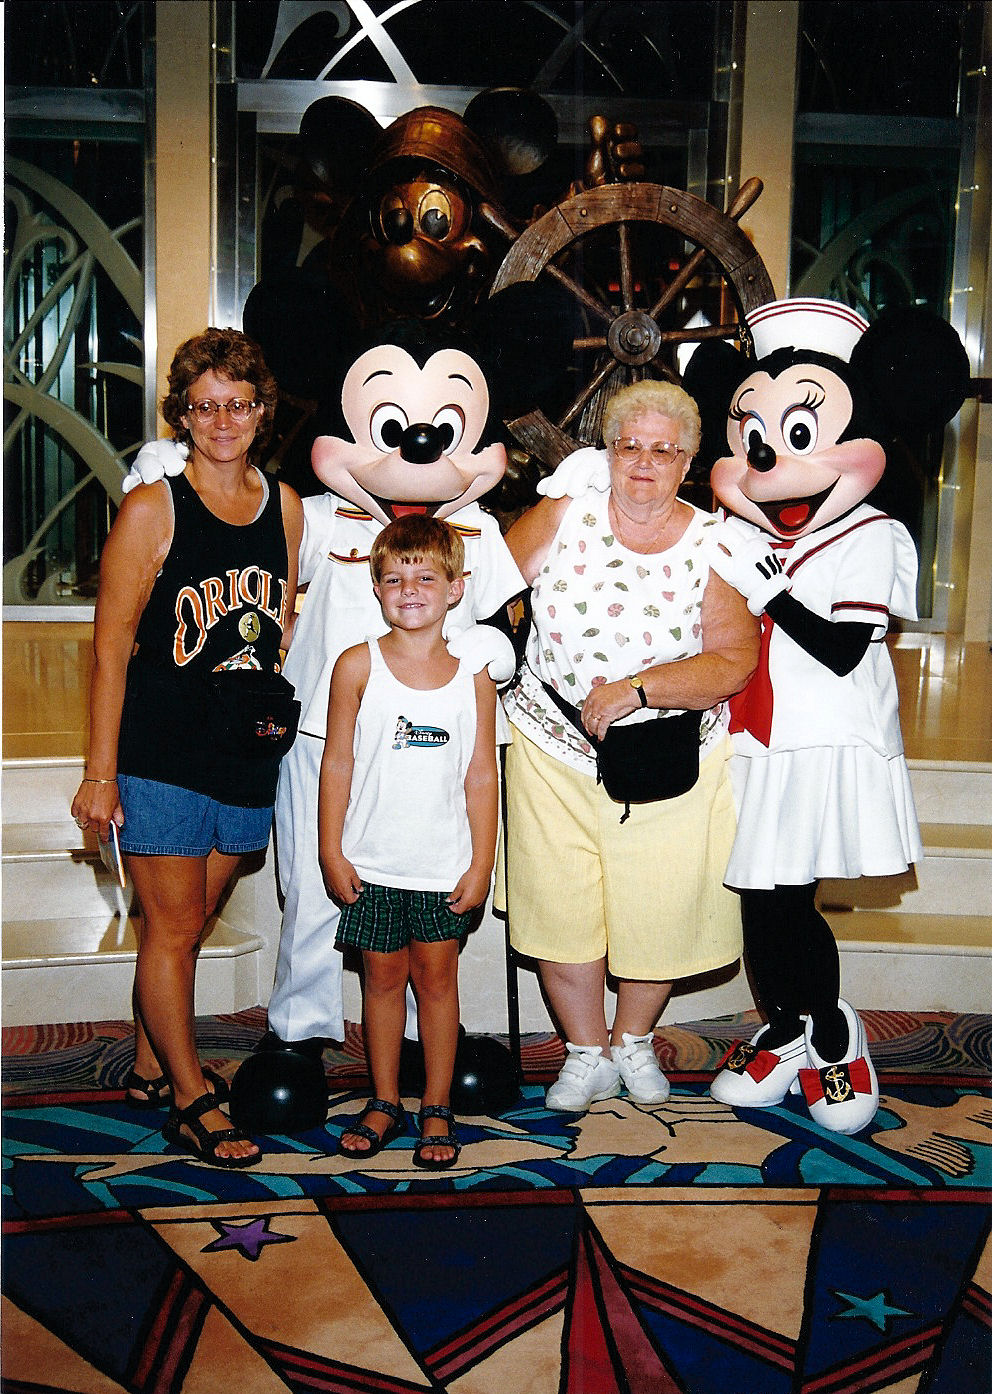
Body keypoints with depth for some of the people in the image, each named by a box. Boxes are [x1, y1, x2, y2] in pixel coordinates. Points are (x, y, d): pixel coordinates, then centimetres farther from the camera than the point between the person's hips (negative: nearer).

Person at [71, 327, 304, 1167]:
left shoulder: (285, 506, 7)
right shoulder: (152, 510, -7)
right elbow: (112, 649, -8)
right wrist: (100, 774, -10)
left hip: (250, 752, 5)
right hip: (161, 754, -5)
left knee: (191, 922, 15)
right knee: (173, 927, 3)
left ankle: (152, 1066, 34)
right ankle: (190, 1102, 17)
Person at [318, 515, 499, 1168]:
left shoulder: (473, 676, -2)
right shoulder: (358, 665, -4)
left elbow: (481, 777, 1)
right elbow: (338, 762, -1)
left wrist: (482, 863, 0)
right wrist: (332, 851, -2)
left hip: (444, 867, 0)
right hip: (372, 863, 0)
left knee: (437, 978, 9)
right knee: (383, 978, 11)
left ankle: (438, 1109, 23)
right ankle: (384, 1103, 28)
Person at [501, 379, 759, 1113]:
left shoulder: (714, 544, -6)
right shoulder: (566, 514, -4)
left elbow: (735, 662, -12)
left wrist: (635, 689, -20)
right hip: (554, 749, 0)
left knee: (660, 908, 7)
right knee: (559, 905, 3)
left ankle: (634, 1039, 36)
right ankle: (587, 1054, 26)